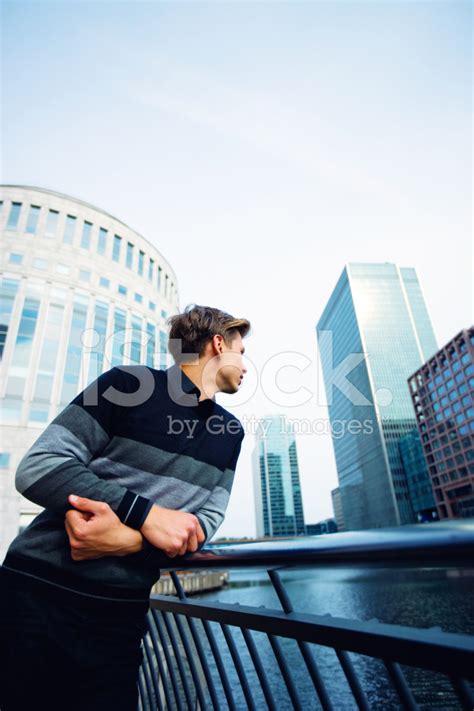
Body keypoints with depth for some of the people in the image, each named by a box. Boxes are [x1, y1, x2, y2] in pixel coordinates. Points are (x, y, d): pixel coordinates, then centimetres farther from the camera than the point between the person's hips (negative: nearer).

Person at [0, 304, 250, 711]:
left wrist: (132, 539, -19)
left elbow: (209, 519, 1)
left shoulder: (229, 432, 6)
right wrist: (145, 513, -23)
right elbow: (39, 467, -14)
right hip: (35, 592, -3)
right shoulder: (130, 383, -10)